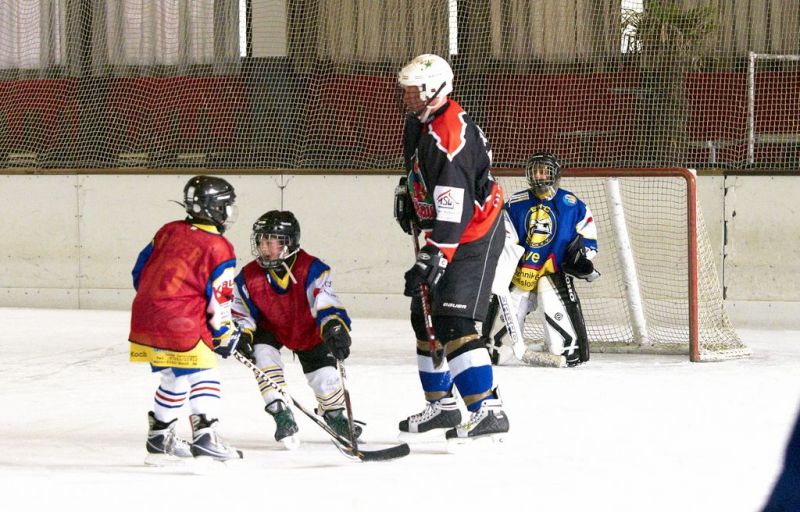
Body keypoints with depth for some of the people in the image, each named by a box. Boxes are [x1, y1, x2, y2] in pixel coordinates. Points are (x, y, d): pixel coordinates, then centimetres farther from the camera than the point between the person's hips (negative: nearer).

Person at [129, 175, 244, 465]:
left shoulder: (168, 232, 13)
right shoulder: (218, 248, -6)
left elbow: (140, 270, 18)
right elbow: (219, 299, -5)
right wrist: (225, 335, 8)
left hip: (145, 317, 7)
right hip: (181, 323, -7)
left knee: (172, 378, 19)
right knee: (203, 375, 2)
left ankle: (160, 437, 25)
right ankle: (204, 435, -6)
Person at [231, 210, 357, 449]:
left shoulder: (312, 270, -32)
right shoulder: (249, 277, -23)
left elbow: (328, 307, -37)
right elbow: (240, 311, -9)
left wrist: (336, 332, -54)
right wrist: (241, 336, -28)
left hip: (308, 331, -1)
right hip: (270, 328, 1)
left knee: (325, 375, -5)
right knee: (264, 355, -28)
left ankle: (335, 414, 28)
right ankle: (281, 414, -18)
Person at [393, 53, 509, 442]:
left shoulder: (451, 137, -28)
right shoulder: (420, 122, 5)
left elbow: (453, 210, -34)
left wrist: (432, 260, -38)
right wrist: (406, 194, 17)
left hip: (472, 238, -11)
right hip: (441, 235, 11)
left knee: (452, 322, -19)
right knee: (424, 317, 16)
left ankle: (488, 410, -21)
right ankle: (441, 404, 29)